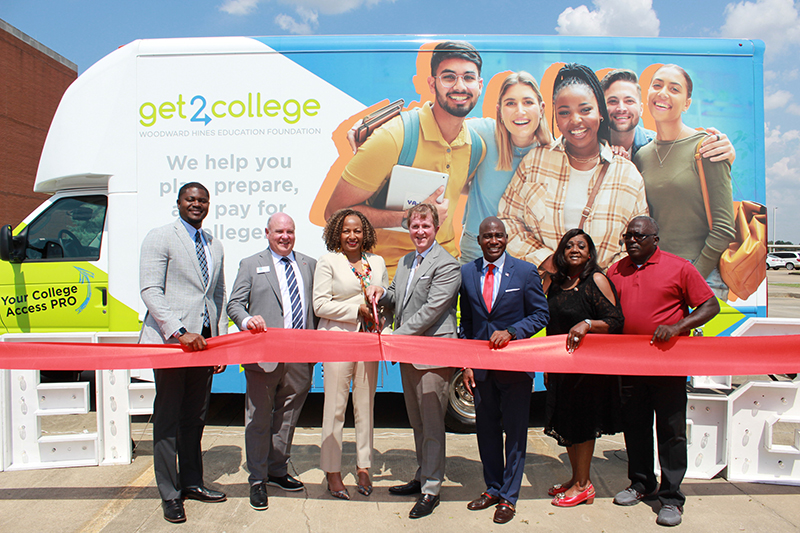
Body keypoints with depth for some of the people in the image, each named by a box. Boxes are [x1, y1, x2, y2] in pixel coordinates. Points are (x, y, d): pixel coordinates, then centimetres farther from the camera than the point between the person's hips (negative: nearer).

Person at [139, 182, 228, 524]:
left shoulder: (215, 246, 18)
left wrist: (220, 342, 11)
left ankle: (191, 482, 27)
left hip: (202, 341, 6)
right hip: (170, 340, -6)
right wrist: (178, 333, -21)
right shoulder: (160, 238, -2)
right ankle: (170, 495, 12)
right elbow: (150, 291, -12)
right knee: (168, 418, 1)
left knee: (196, 417, 14)